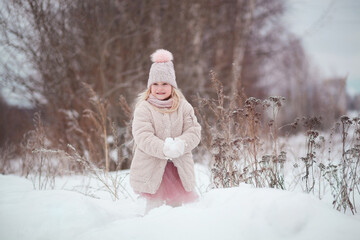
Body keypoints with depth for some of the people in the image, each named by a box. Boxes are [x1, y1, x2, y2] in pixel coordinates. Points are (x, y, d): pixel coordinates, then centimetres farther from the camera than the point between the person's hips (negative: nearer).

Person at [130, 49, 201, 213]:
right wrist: (164, 149, -28)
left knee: (176, 203, 12)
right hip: (151, 167, -3)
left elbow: (194, 132, 0)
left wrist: (180, 144, -20)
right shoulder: (143, 109, -5)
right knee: (154, 204, -2)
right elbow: (142, 137, -15)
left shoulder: (183, 107, 6)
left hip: (179, 167, 3)